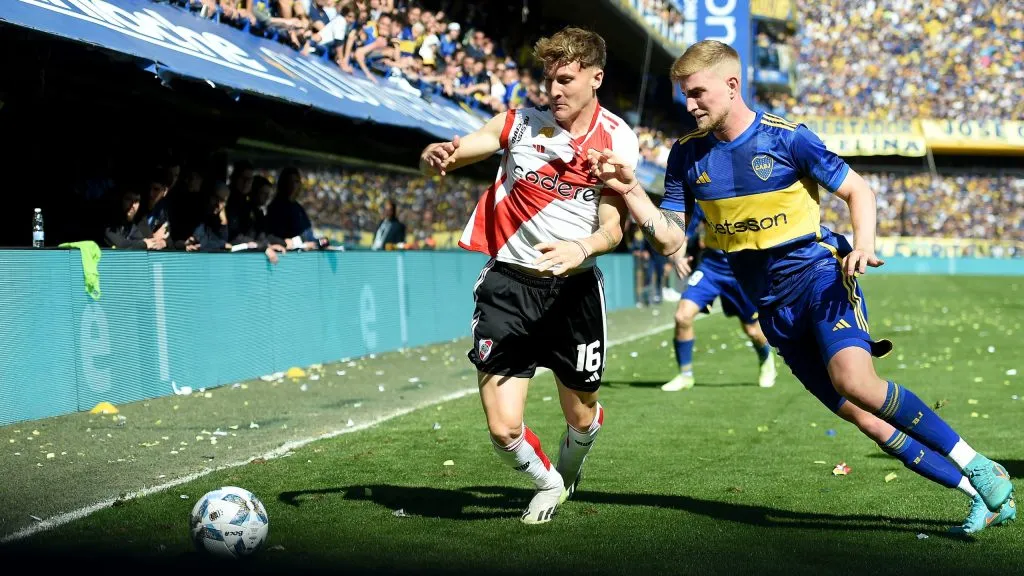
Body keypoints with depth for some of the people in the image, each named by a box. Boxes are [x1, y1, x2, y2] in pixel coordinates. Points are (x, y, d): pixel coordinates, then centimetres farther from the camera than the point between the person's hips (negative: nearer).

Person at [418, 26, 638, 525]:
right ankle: (546, 483, 26)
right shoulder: (520, 123, -1)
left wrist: (581, 249, -32)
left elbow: (612, 226, -10)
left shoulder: (617, 140, -3)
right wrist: (436, 156, -31)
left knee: (582, 416, 12)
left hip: (574, 287, 0)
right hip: (509, 282, 0)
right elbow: (445, 156, -6)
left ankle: (569, 473, 49)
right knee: (503, 427, -8)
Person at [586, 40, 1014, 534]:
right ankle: (983, 496, 8)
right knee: (865, 421, -3)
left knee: (853, 381, -31)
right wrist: (629, 190, -13)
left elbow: (857, 190, -1)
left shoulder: (787, 139, -9)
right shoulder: (687, 155, 5)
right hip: (775, 307, 5)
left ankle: (978, 468, -17)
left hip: (819, 275, -5)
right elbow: (670, 238, 2)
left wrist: (864, 244, -19)